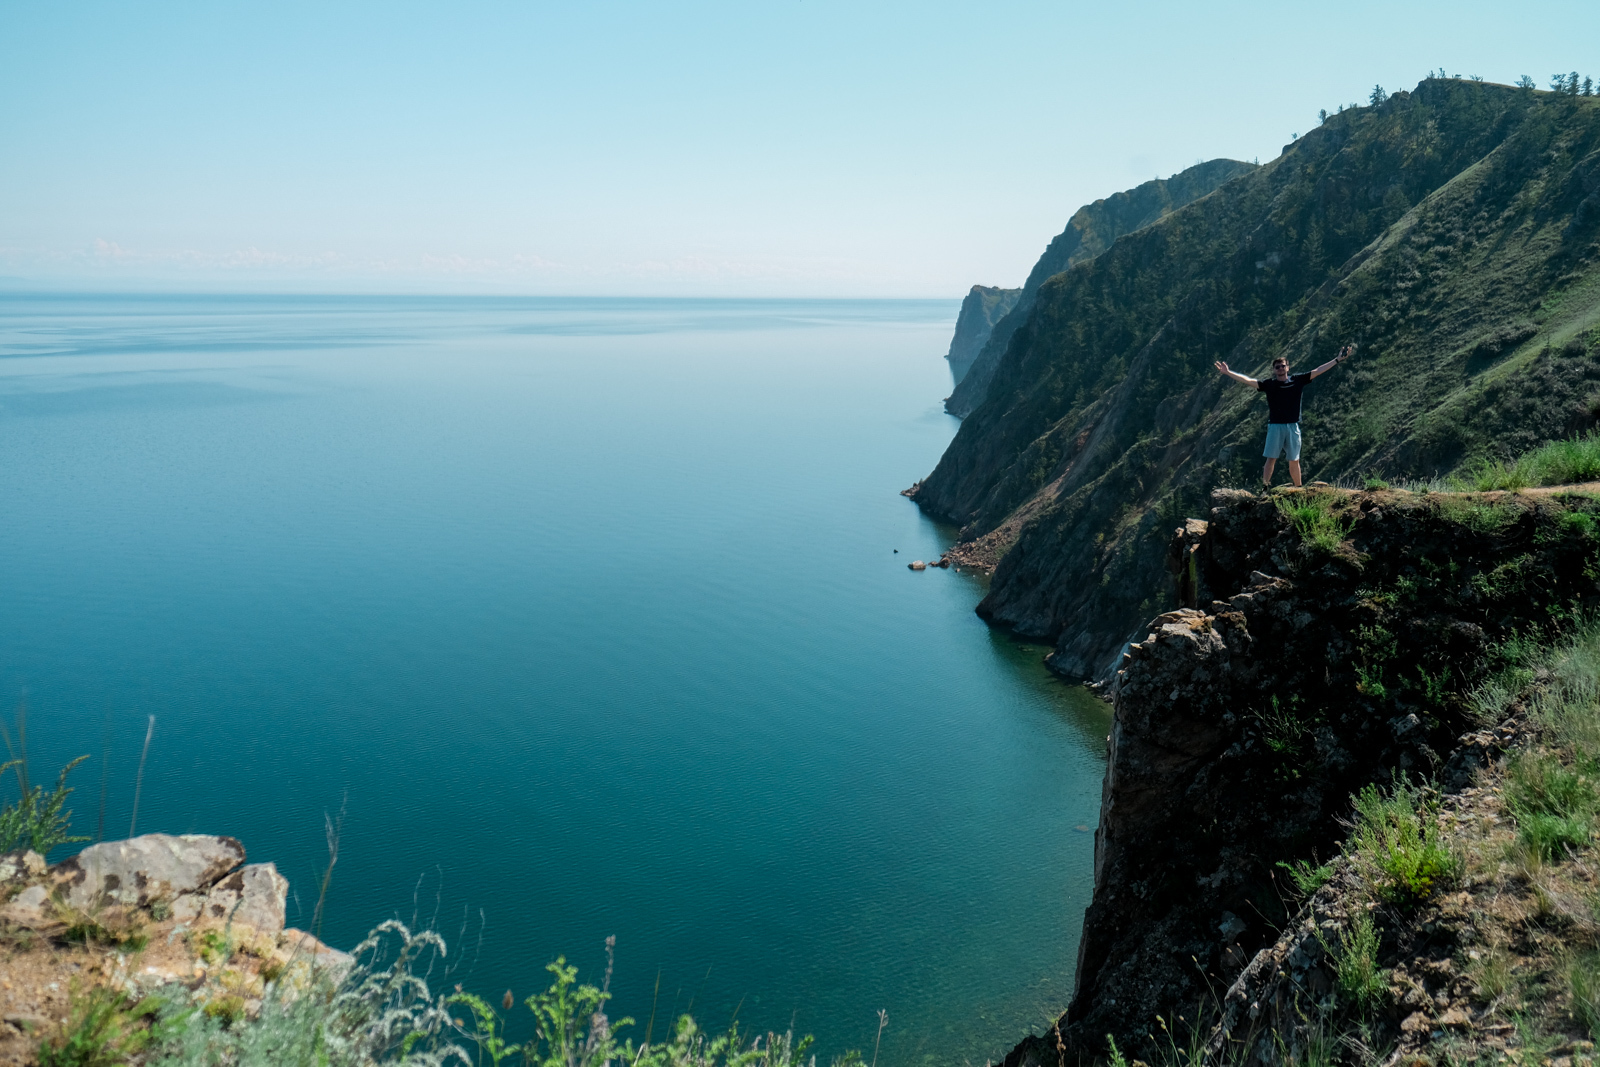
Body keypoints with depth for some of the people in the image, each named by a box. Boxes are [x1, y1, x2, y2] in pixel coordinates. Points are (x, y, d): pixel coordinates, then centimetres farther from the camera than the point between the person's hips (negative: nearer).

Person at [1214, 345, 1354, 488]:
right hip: (1275, 426, -1)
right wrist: (1227, 372, -12)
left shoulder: (1297, 380, 5)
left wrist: (1337, 360, 3)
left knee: (1294, 461, 8)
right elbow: (1248, 380, -4)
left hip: (1293, 426, 1)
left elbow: (1318, 371, 5)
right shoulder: (1269, 384, 2)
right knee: (1271, 459, -3)